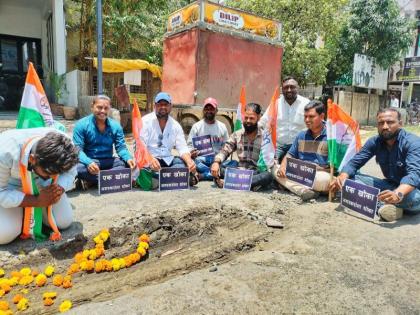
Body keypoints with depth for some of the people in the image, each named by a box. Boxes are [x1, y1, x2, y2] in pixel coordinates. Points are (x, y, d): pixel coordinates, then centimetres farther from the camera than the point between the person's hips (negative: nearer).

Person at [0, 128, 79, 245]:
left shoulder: (65, 146, -30)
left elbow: (70, 173, -12)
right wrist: (37, 201, -34)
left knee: (64, 222, -6)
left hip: (44, 185, 3)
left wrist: (60, 189, -33)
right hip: (11, 187, -2)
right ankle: (20, 211, 15)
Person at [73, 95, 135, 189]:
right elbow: (77, 149, -13)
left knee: (129, 164, -23)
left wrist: (128, 159, -24)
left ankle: (90, 181, -27)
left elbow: (121, 147, 0)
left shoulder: (115, 126, 4)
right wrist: (88, 162, -36)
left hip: (108, 161, 4)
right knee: (78, 168, -36)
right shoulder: (81, 125, -6)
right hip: (88, 162, -3)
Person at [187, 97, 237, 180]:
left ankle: (202, 175, -33)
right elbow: (190, 145, 5)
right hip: (201, 159, -2)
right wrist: (191, 153, -18)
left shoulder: (222, 127, 13)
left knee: (234, 163, -26)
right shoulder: (196, 126, 8)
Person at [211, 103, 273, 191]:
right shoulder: (236, 135, 11)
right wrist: (216, 162, -17)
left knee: (268, 175, -35)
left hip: (257, 173, -2)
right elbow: (224, 151, 4)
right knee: (215, 167, -19)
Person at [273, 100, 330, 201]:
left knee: (324, 180, -40)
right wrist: (283, 165, -4)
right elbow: (290, 154, 17)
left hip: (321, 175, -6)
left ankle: (289, 184, -18)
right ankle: (304, 190, -30)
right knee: (276, 169, -10)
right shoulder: (301, 135, 13)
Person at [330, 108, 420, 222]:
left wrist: (398, 194, -56)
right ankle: (385, 205, -27)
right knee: (350, 178, -15)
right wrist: (342, 177, -31)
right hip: (390, 185, 5)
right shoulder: (375, 142, -3)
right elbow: (354, 162, -7)